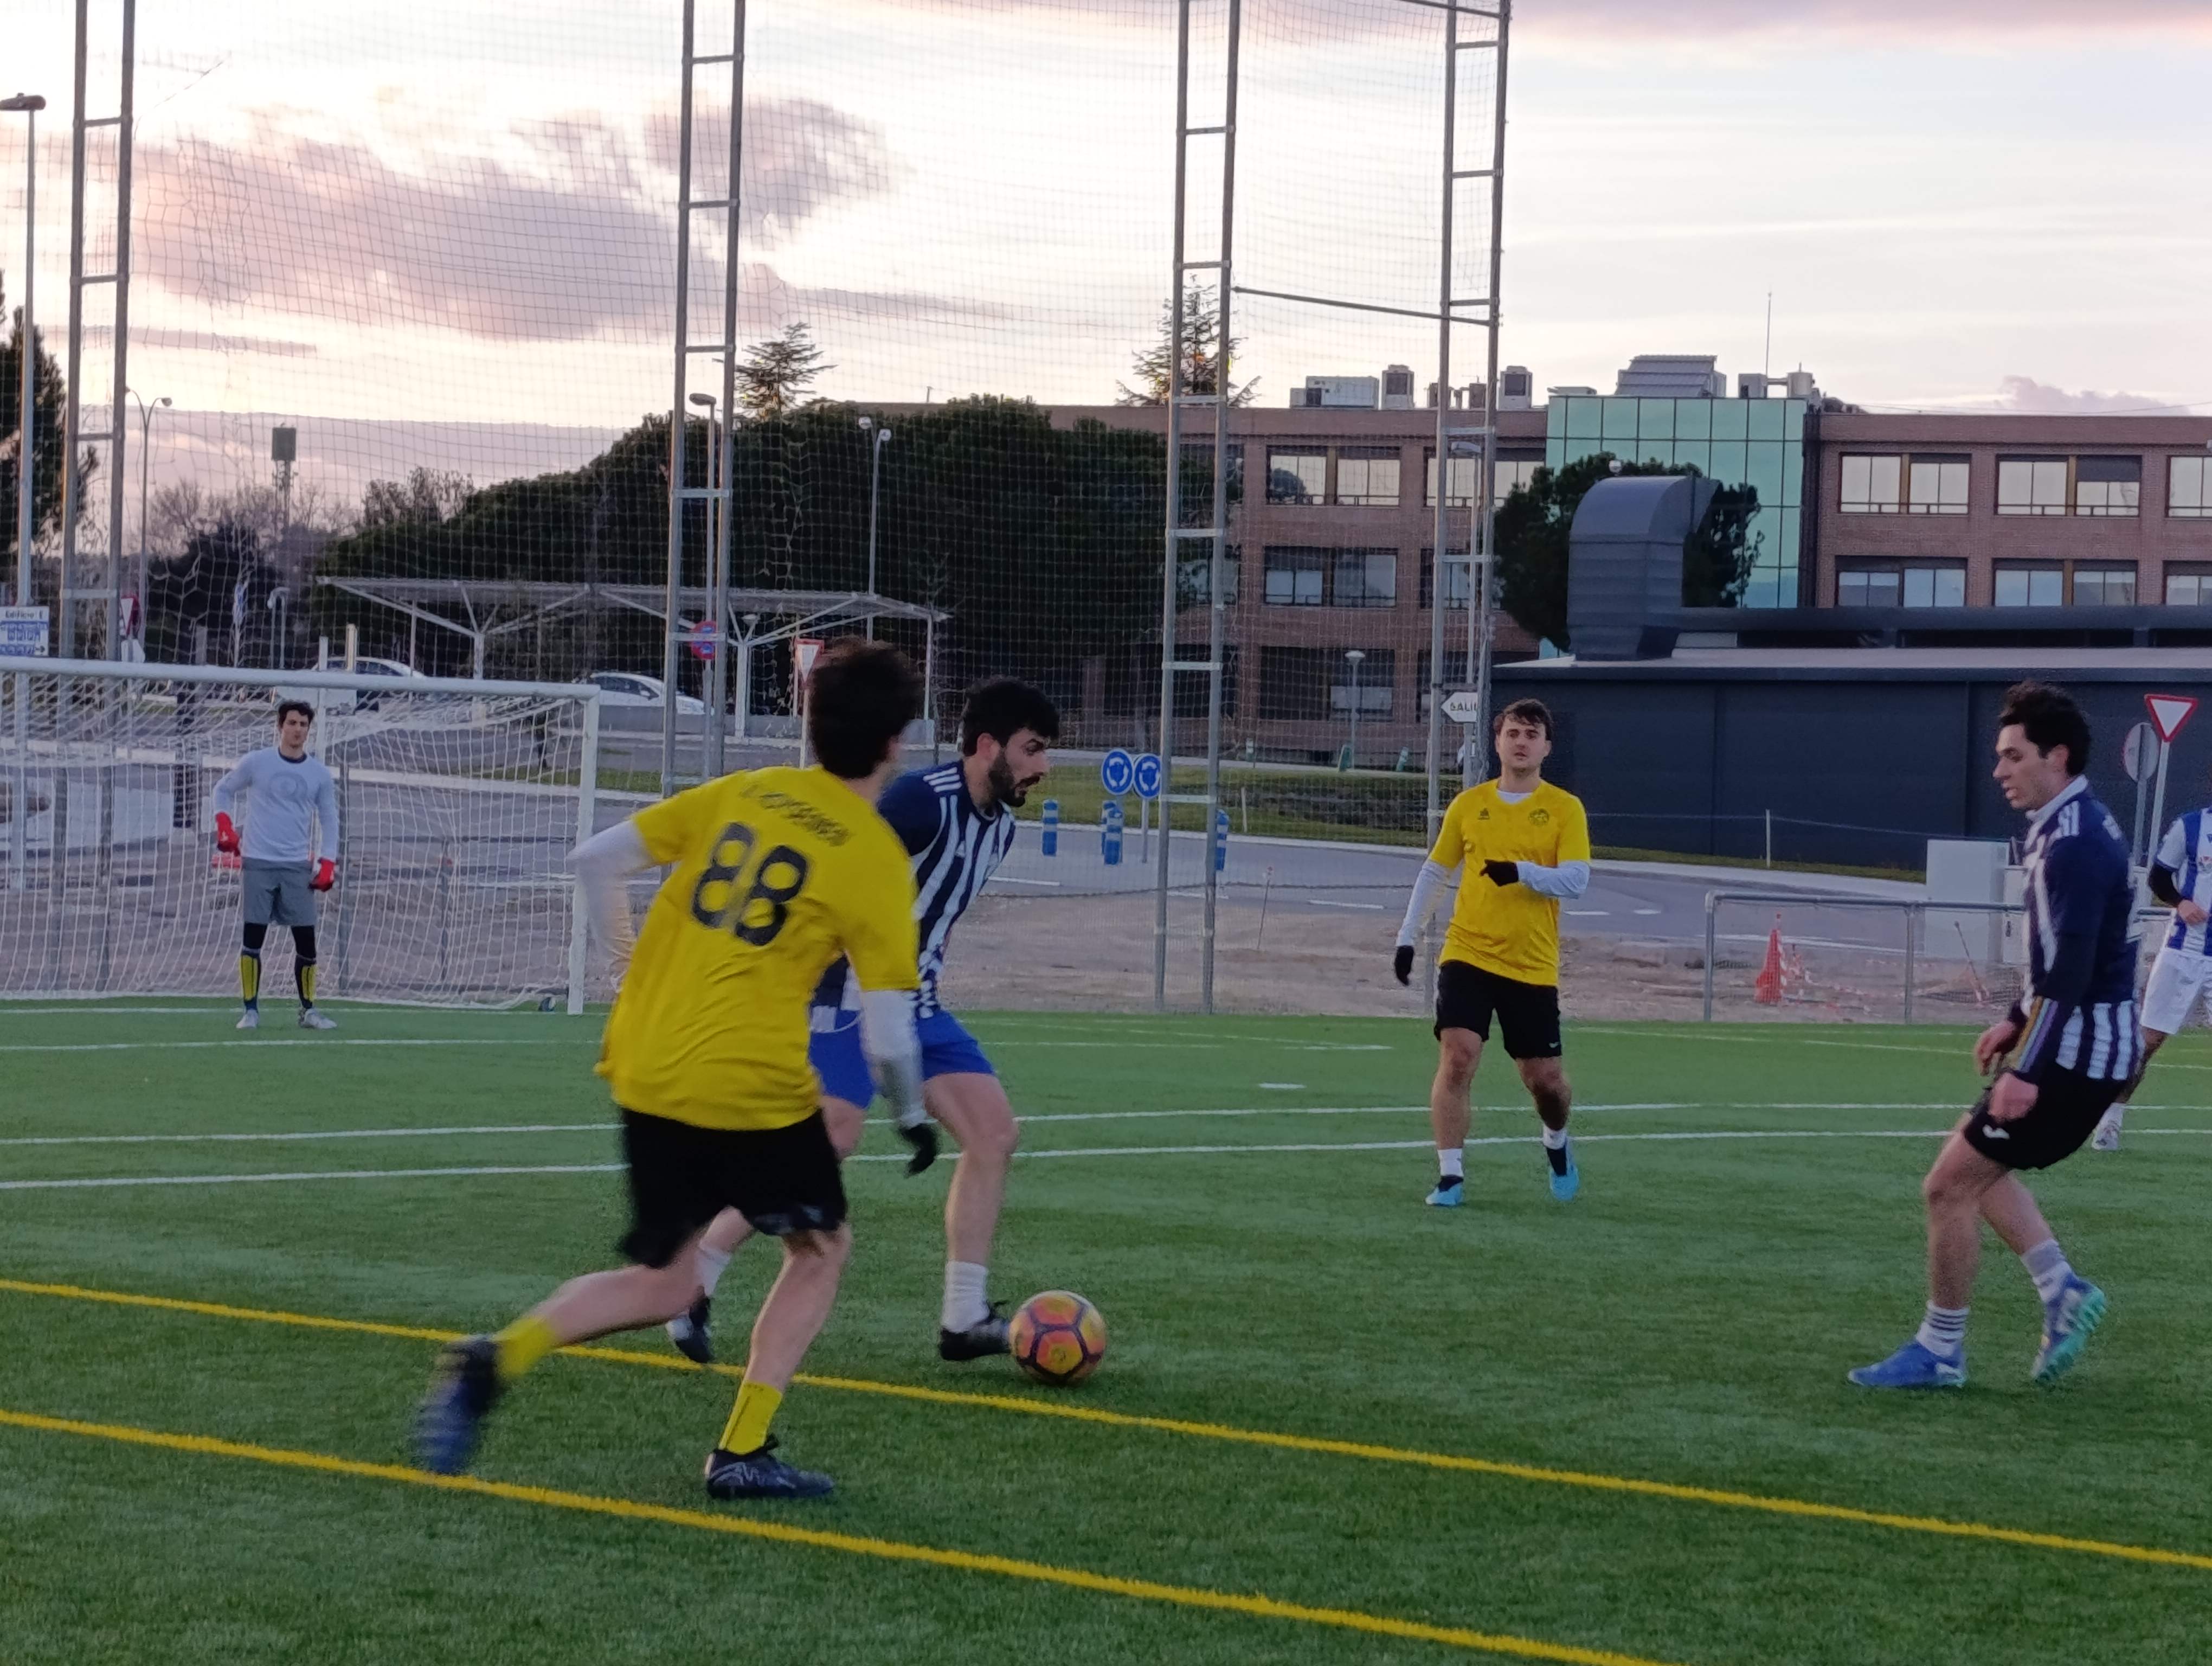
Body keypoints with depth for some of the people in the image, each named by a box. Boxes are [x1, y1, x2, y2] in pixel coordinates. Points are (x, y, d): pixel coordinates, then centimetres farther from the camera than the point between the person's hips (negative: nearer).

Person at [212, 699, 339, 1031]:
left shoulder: (319, 774, 6)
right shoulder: (256, 763, 1)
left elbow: (329, 820, 13)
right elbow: (224, 790, 14)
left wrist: (327, 864, 3)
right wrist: (225, 826, -2)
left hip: (298, 868, 2)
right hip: (258, 864, -2)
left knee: (306, 940, 0)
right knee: (253, 938, -4)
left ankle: (308, 1010, 13)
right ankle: (251, 1010, 3)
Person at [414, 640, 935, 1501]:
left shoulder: (743, 793, 9)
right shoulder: (877, 860, -6)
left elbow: (597, 860, 7)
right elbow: (888, 1035, -9)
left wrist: (628, 970, 19)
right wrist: (912, 1116, 10)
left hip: (646, 1069, 5)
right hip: (756, 1088, -5)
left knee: (658, 1283, 17)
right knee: (822, 1249, 19)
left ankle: (493, 1361, -7)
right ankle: (742, 1453, 11)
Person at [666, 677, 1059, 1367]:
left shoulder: (1000, 825, 11)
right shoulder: (924, 800, -18)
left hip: (916, 1001, 9)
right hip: (854, 993, -9)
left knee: (994, 1131, 0)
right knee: (830, 1140, -19)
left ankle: (964, 1318, 4)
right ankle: (691, 1286, -7)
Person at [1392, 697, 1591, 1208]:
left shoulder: (1565, 809, -1)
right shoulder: (1468, 805, 6)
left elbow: (1575, 880, -12)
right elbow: (1434, 874, 15)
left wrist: (1521, 871, -28)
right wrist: (1407, 939, 11)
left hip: (1533, 968, -1)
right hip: (1467, 956, 1)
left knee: (1545, 1080, 6)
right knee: (1456, 1058, -16)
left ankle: (1557, 1143, 39)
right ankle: (1450, 1176, -12)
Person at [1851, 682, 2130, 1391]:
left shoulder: (2074, 845, -21)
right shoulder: (2074, 827, 11)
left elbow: (2068, 971, -28)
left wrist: (2028, 1070, -29)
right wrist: (2019, 1021, 22)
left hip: (2076, 1052, -10)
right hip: (2079, 1045, 10)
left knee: (1950, 1185, -5)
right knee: (1977, 1165, 21)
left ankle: (1939, 1352, 4)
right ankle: (2063, 1291, 17)